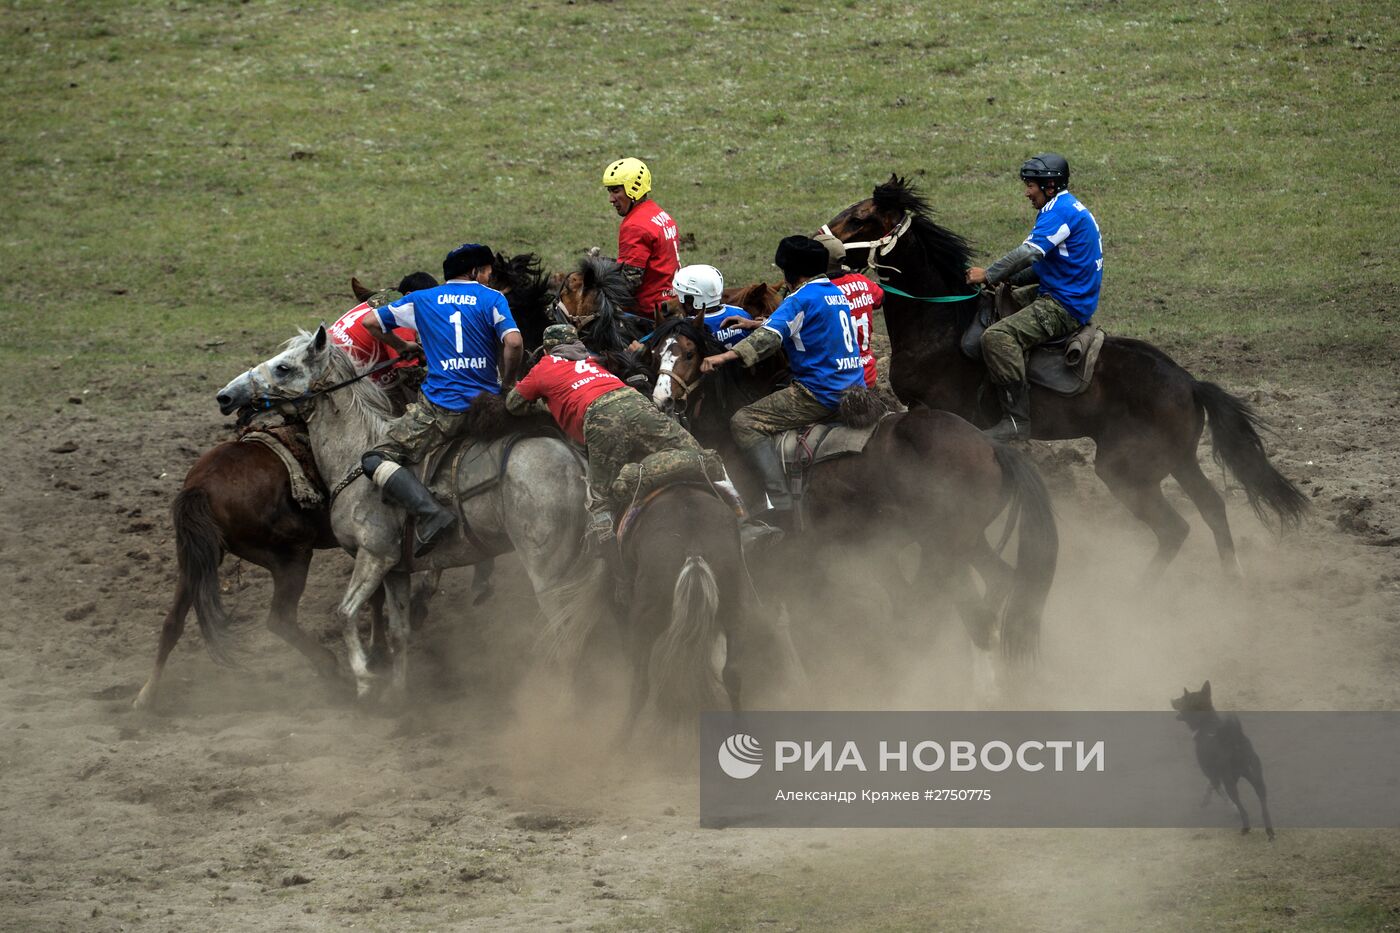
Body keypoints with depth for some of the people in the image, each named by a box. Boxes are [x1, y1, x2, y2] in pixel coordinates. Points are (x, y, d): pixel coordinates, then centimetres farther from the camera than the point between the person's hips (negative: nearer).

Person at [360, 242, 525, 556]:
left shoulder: (422, 300, 11)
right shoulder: (492, 299, 5)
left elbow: (371, 322, 15)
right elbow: (513, 342, -11)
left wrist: (403, 346, 32)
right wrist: (507, 383, 5)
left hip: (441, 408, -2)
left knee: (376, 460, -3)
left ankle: (429, 512, -25)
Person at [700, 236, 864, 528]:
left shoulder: (801, 298, -11)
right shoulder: (837, 293, 17)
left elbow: (771, 336, -26)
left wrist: (724, 356, -34)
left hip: (819, 393, -10)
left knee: (743, 422, -12)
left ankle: (781, 507, -25)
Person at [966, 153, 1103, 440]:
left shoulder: (1061, 211, -14)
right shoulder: (1068, 209, 19)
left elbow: (1029, 252, -24)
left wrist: (989, 275, -15)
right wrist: (1007, 278, 11)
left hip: (1065, 306, -12)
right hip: (1054, 295, 12)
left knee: (996, 337, -27)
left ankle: (1018, 419, -31)